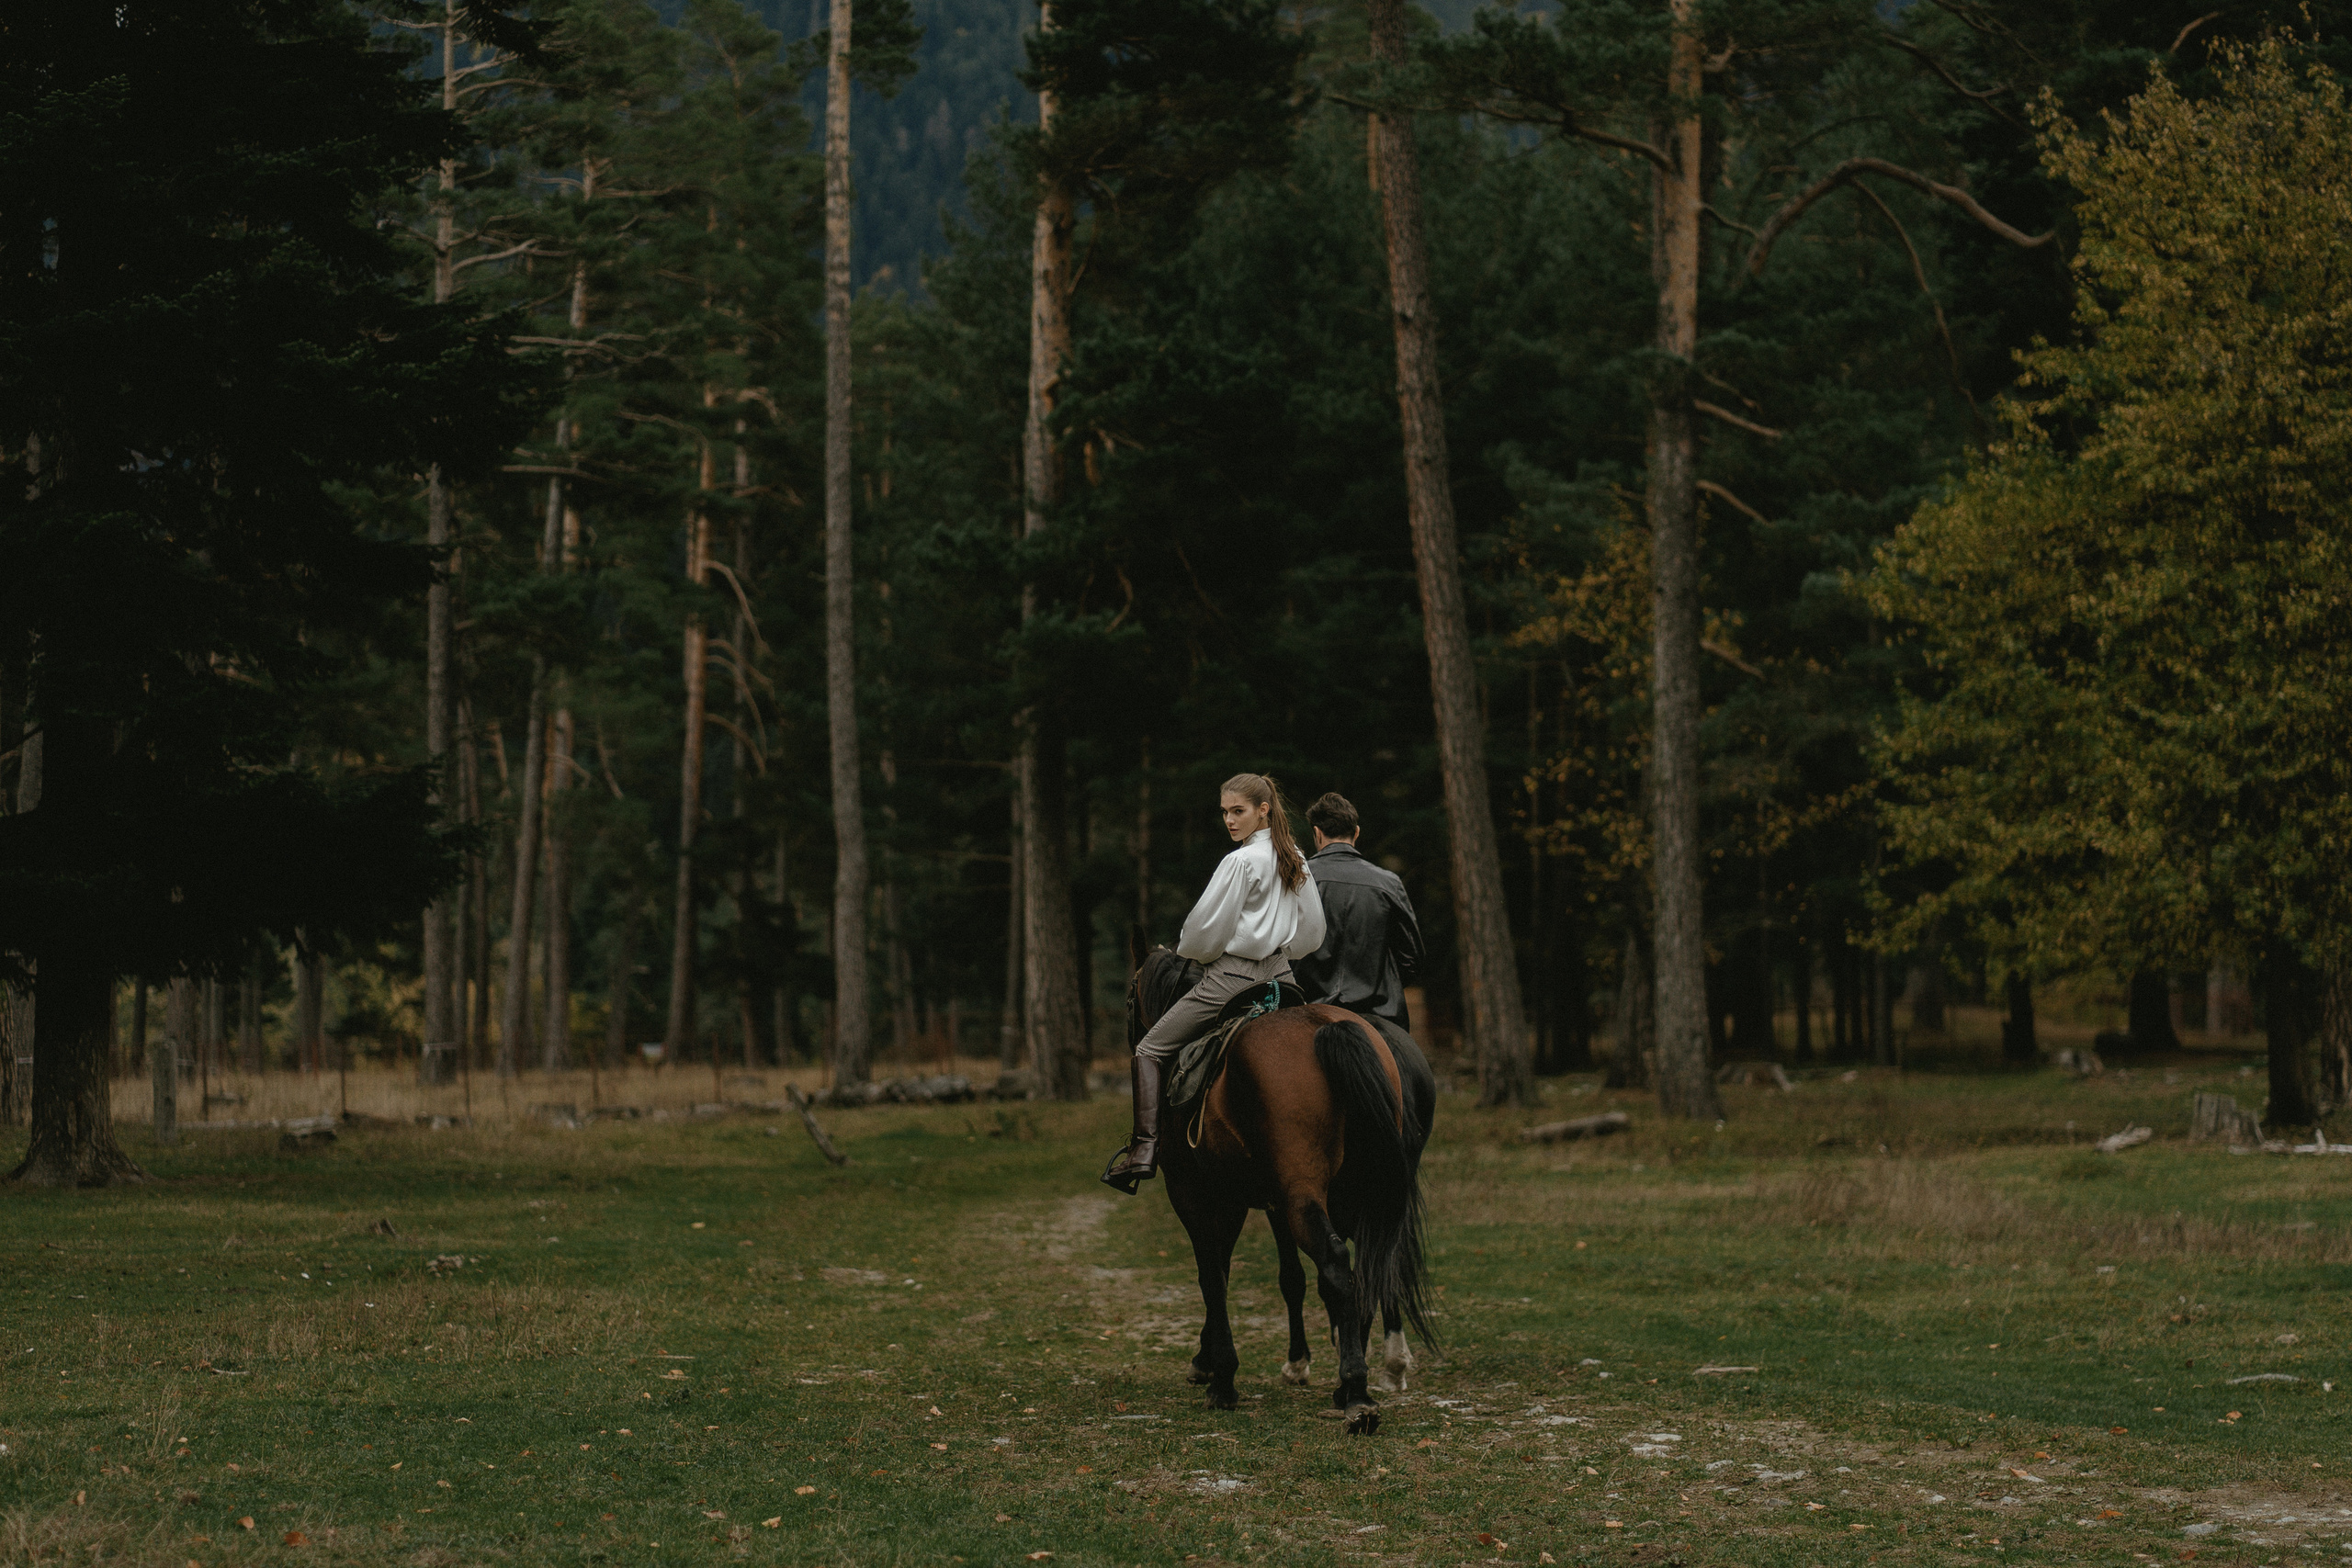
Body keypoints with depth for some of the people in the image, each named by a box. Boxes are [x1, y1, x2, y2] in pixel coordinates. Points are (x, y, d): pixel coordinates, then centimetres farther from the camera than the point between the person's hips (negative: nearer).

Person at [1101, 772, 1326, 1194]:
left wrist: (1187, 950, 8)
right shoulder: (1297, 862, 9)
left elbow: (1207, 932, -13)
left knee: (1150, 1051, -3)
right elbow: (1312, 933, 16)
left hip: (1234, 977, -8)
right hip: (1280, 976, 8)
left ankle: (1144, 1148, -13)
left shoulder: (1240, 862, -16)